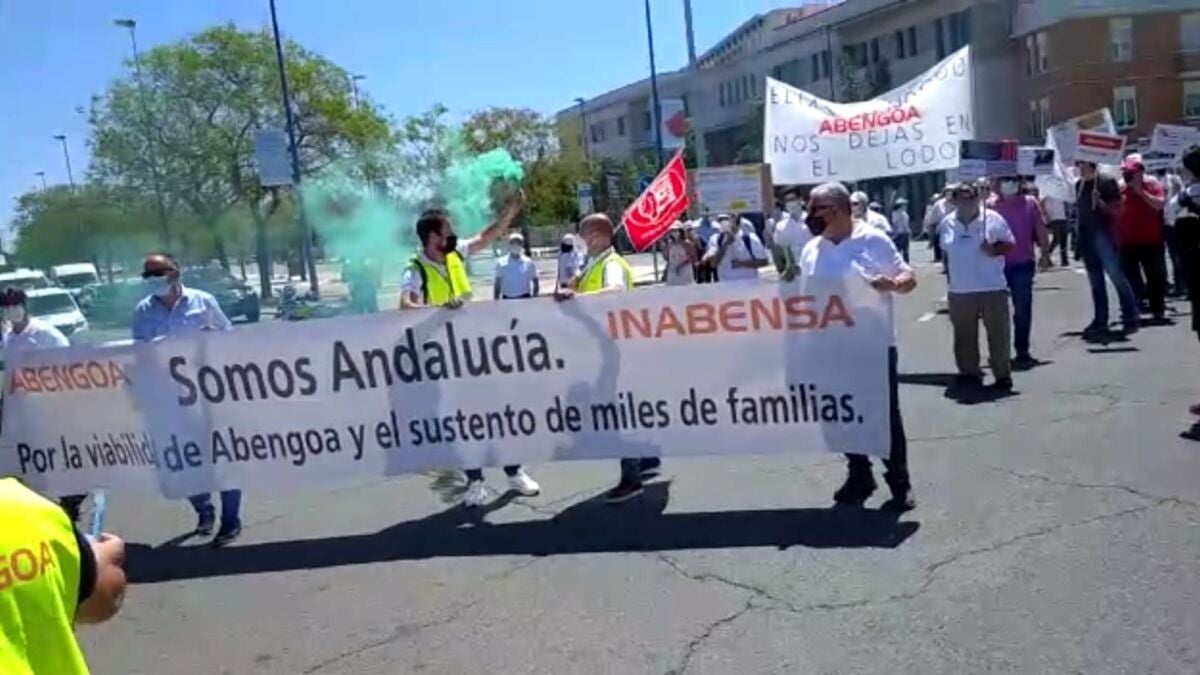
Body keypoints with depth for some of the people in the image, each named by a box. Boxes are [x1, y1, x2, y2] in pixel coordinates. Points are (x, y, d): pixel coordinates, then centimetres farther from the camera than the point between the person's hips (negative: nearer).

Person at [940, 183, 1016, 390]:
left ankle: (1003, 375, 9)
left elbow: (1010, 243, 1)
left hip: (992, 288, -3)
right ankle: (969, 373, 20)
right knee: (964, 336, 9)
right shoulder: (947, 224, 7)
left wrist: (995, 249, -19)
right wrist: (949, 281, 13)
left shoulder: (992, 218, -3)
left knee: (998, 334, 1)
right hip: (959, 291, 3)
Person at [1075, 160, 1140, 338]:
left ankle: (1130, 319, -3)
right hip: (1086, 237, 6)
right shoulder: (1079, 185, 12)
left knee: (1117, 277, -9)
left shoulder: (1106, 182, -6)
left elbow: (1117, 210, -5)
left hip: (1103, 235, -6)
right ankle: (1100, 321, 14)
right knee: (1095, 281, 9)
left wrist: (1101, 203, -22)